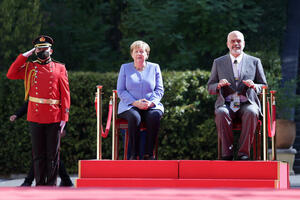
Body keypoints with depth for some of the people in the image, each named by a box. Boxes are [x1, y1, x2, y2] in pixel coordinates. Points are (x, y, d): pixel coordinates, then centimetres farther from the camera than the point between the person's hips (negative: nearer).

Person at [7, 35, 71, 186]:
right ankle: (40, 186, 10)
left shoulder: (59, 69, 6)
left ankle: (51, 186, 8)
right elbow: (11, 74, -4)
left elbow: (65, 94, 4)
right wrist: (24, 55, -1)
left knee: (52, 154, 2)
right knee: (38, 154, 4)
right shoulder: (29, 68, 10)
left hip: (54, 118, -1)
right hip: (35, 117, 1)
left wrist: (64, 117, -3)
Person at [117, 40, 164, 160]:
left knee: (155, 115, -35)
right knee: (134, 117, -37)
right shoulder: (125, 68, 12)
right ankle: (134, 154, -32)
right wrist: (135, 102, -12)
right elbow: (120, 91, 5)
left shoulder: (154, 68, 15)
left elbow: (159, 90, 10)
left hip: (151, 106, 1)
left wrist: (151, 102, -12)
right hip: (129, 106, -1)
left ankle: (149, 154, -30)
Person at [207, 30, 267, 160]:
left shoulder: (255, 62, 15)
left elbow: (264, 87, 15)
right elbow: (210, 88, 15)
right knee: (221, 113, -35)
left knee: (251, 112, -36)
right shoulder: (218, 63, 16)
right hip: (226, 104, 0)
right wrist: (218, 86, -9)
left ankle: (244, 153, -33)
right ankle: (227, 152, -31)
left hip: (247, 104, 0)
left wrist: (254, 86, -9)